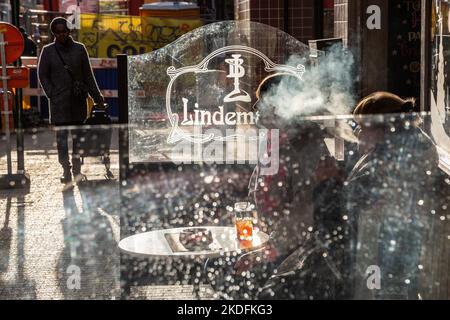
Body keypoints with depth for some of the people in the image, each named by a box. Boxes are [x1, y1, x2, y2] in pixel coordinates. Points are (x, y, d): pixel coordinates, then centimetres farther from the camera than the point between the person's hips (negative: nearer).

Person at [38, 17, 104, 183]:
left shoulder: (79, 49, 6)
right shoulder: (48, 51, 3)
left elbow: (88, 75, 10)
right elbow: (43, 75, 8)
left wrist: (97, 96, 7)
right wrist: (51, 94, -3)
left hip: (78, 101, 1)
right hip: (59, 102, -1)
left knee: (78, 135, 6)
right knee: (61, 136, -3)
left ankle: (77, 168, 17)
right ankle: (66, 170, 3)